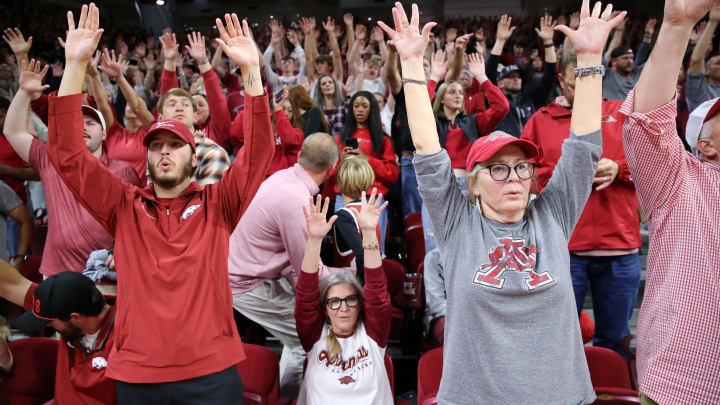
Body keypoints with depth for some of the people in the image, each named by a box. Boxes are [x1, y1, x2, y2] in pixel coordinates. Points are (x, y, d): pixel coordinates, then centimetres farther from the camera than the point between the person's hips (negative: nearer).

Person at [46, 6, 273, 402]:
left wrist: (251, 70, -16)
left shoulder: (217, 204, 3)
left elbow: (258, 151, -8)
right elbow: (67, 154, -1)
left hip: (211, 373, -1)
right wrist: (75, 66, -8)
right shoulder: (124, 207, 7)